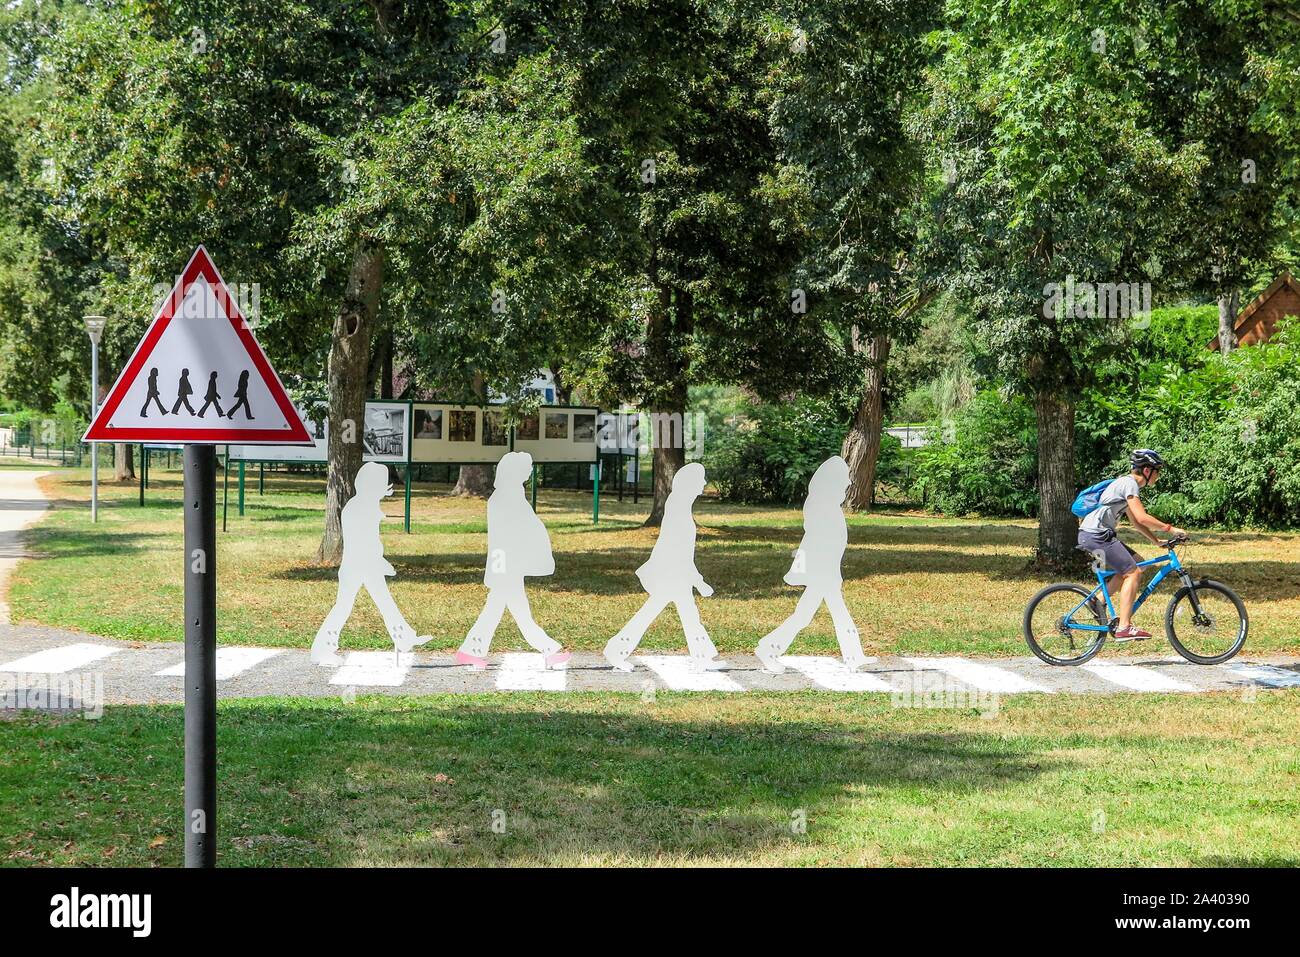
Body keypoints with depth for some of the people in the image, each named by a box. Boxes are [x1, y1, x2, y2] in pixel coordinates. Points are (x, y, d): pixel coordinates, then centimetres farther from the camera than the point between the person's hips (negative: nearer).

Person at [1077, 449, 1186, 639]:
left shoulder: (1127, 483, 21)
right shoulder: (1129, 483, -11)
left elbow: (1136, 521, 24)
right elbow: (1142, 518, -20)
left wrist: (1157, 541, 17)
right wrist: (1169, 529, -12)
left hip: (1094, 535, 10)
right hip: (1097, 535, -10)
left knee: (1137, 562, 12)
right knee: (1133, 573, -10)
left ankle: (1099, 599, 8)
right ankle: (1124, 627, -13)